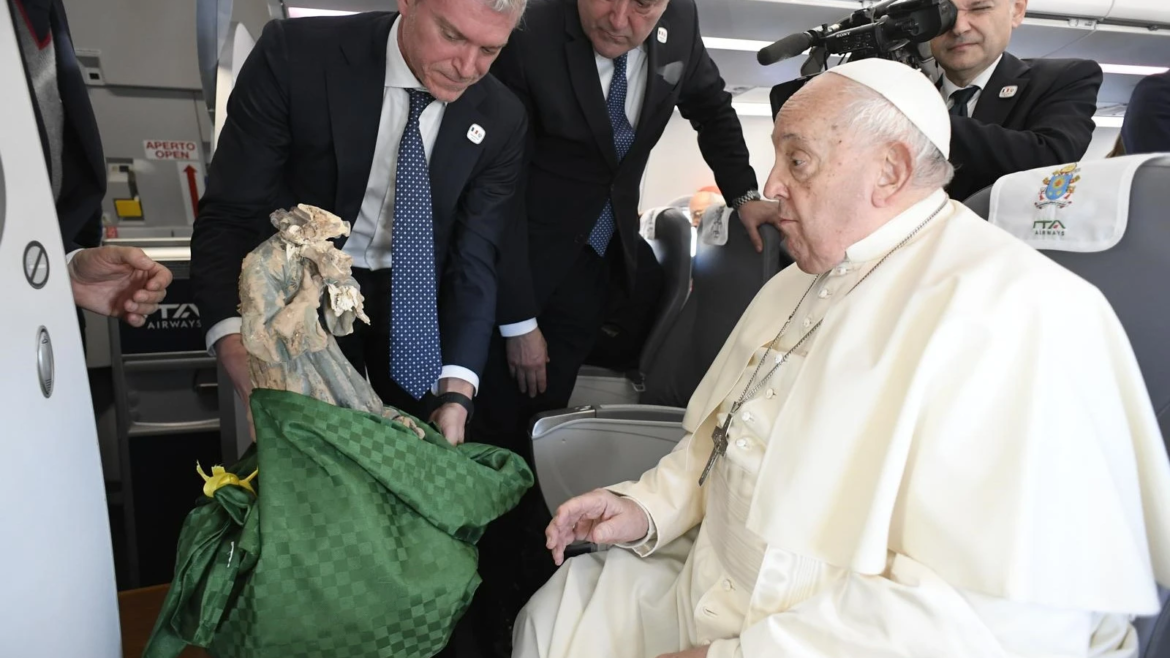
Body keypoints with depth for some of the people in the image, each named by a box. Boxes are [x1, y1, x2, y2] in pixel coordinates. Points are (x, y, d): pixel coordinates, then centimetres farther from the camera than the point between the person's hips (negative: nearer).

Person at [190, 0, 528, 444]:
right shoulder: (295, 54, -23)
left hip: (415, 295, 2)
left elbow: (473, 256, -15)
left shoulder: (500, 119, -15)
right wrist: (236, 345, -38)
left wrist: (456, 392, -27)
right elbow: (229, 213, -22)